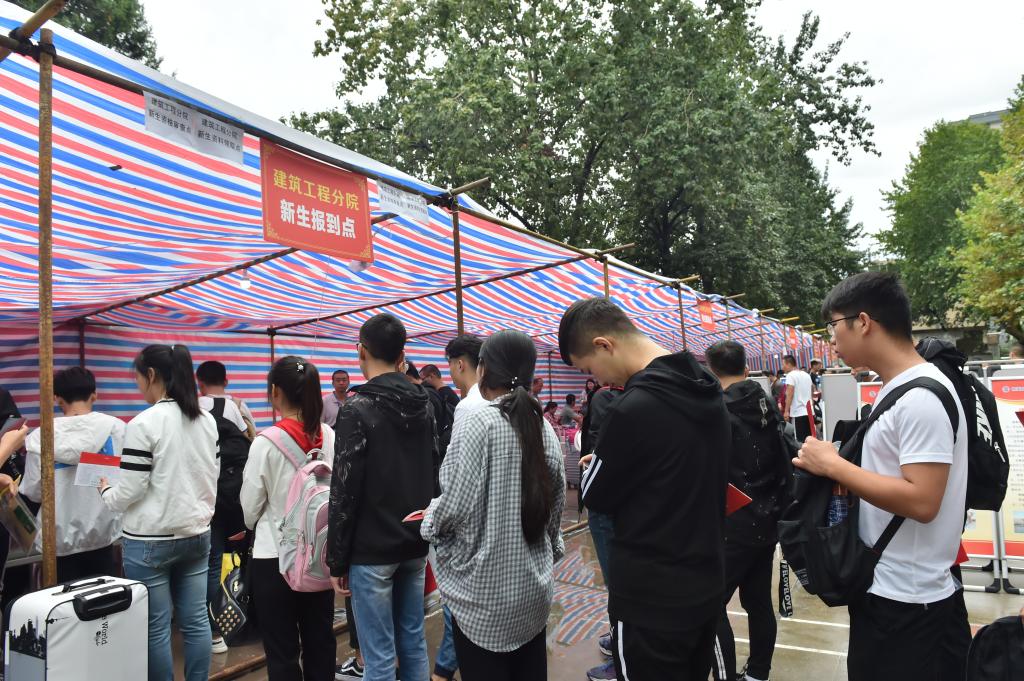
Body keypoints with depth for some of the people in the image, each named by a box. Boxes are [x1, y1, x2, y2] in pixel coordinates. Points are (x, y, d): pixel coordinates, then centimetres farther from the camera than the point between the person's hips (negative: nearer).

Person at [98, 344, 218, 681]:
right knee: (195, 621, 12)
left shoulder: (144, 424, -15)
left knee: (156, 628, 6)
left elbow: (128, 492, -12)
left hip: (150, 541, -6)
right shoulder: (207, 420, 4)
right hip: (197, 534, 6)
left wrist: (105, 490, 8)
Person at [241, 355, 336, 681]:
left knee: (282, 651, 10)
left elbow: (249, 507, -5)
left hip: (275, 556, -4)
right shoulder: (330, 437, -6)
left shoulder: (266, 443, -16)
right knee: (320, 642, 16)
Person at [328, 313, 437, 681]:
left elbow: (344, 492, -15)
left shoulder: (357, 409, -14)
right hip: (415, 544, 6)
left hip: (371, 550, -6)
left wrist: (337, 560, -7)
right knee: (414, 641, 17)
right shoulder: (425, 404, 6)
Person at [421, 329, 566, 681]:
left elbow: (457, 507, -19)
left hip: (484, 591, -6)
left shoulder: (479, 424, -17)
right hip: (534, 586, 6)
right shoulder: (544, 428, 2)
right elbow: (555, 506, 9)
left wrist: (430, 517, 2)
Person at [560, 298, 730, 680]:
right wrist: (608, 462, 10)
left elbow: (596, 496, -12)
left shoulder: (634, 408, -26)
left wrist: (595, 465, 8)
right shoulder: (707, 388, 1)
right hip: (706, 588, 8)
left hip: (652, 600, -8)